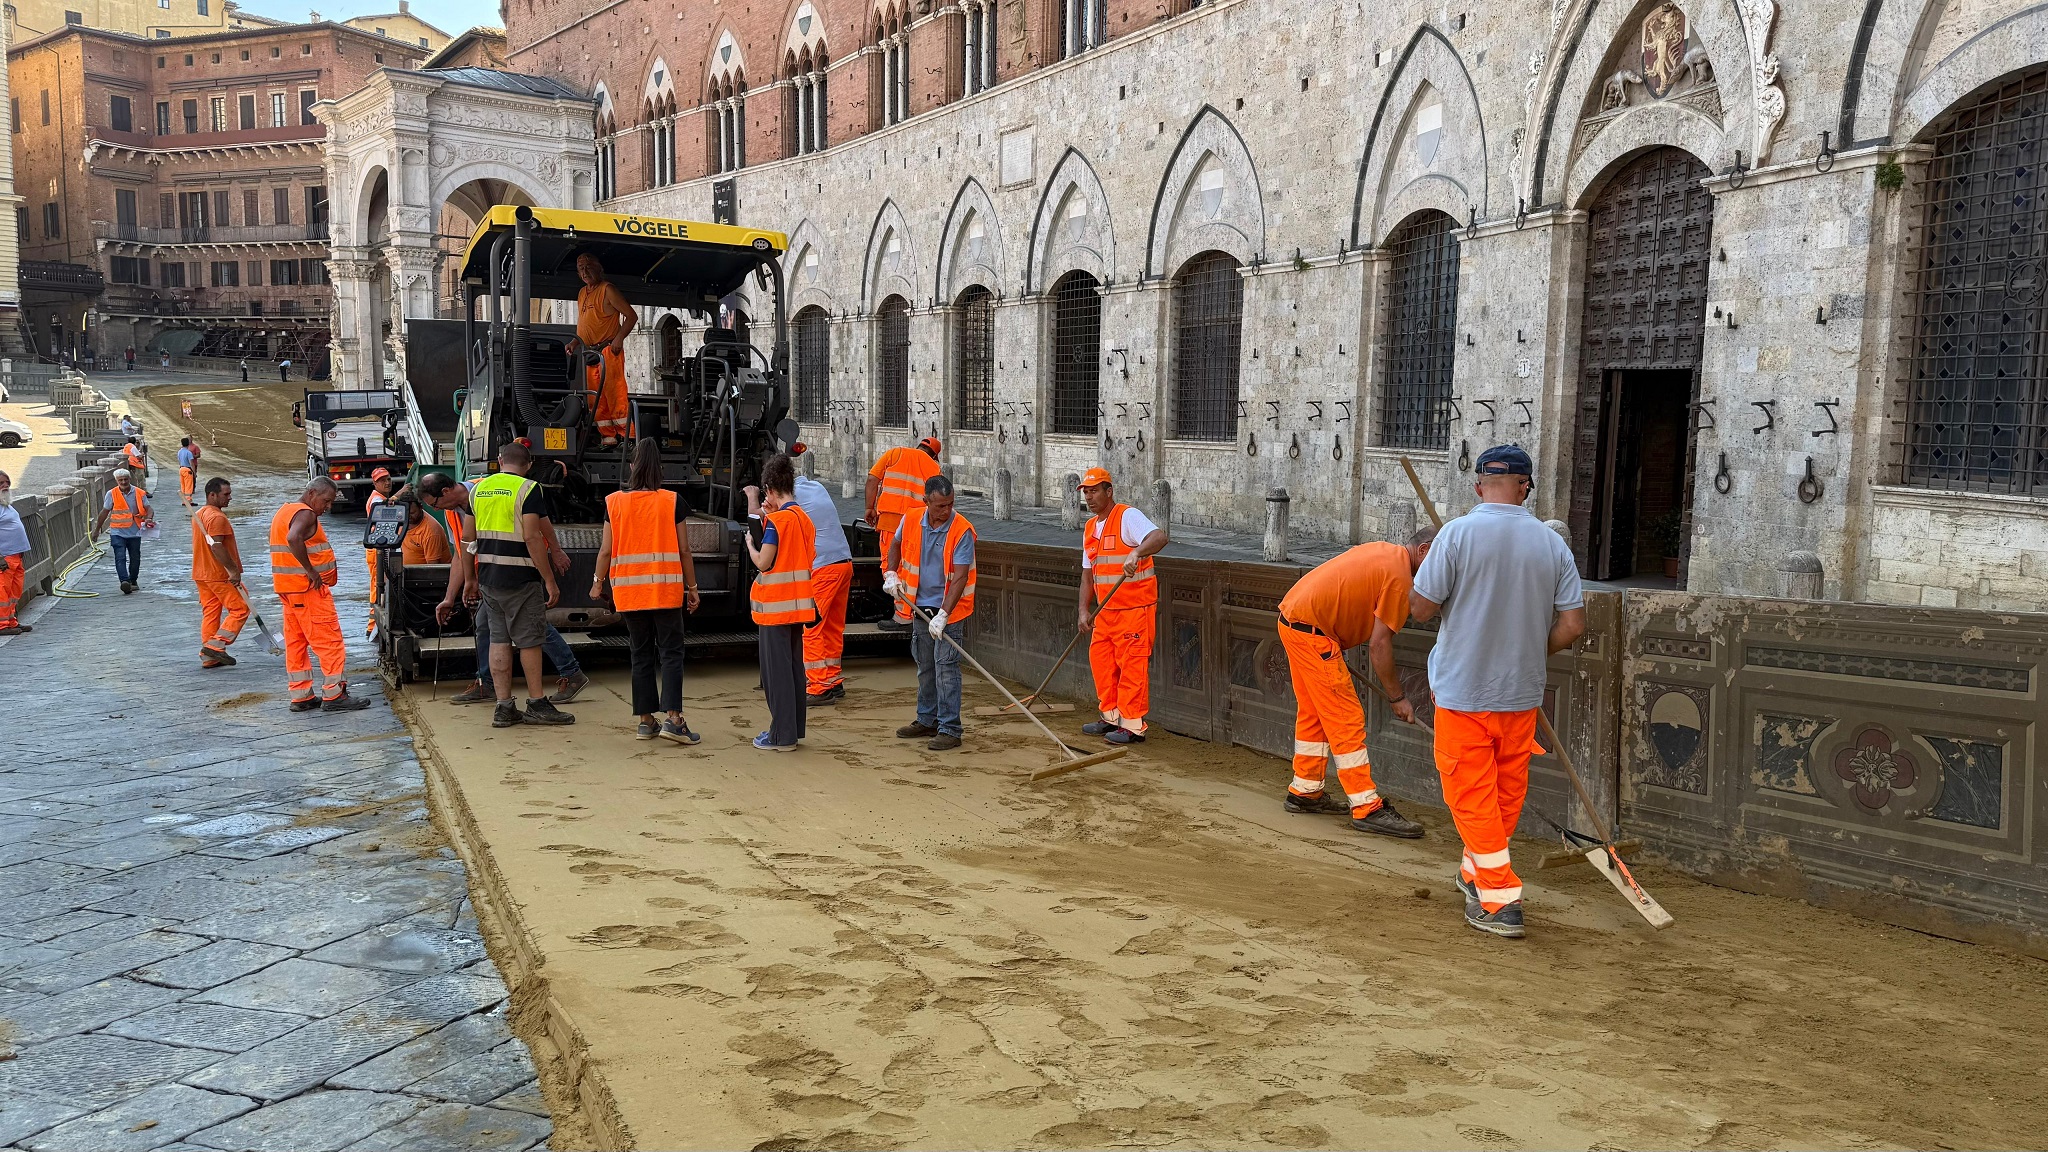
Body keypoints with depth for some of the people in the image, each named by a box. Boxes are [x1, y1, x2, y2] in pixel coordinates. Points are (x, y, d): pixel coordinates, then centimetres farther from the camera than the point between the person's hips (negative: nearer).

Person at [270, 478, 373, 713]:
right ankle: (334, 695, -5)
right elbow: (294, 538, -32)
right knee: (329, 641, -6)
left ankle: (301, 696, 14)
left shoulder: (284, 511, 18)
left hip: (289, 587, 10)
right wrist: (310, 570, -26)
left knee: (295, 642, 11)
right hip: (308, 587, -10)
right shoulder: (305, 513, -14)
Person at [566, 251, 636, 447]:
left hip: (609, 350, -8)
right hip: (590, 352, 8)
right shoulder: (582, 293, 19)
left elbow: (631, 315, -8)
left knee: (615, 394, -13)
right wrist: (576, 342, 13)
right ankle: (607, 438, 10)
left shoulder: (607, 290, -5)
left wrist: (619, 338, -18)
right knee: (596, 399, 6)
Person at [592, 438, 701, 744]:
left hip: (628, 590, 2)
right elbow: (683, 550, -2)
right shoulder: (673, 502, -3)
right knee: (670, 652, 1)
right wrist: (692, 587, 6)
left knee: (641, 655, 10)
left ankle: (646, 719, 12)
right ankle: (673, 718, -11)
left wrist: (598, 582, 15)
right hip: (666, 589, -2)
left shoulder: (615, 502, 0)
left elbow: (607, 550, 1)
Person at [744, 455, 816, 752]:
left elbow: (763, 562, -19)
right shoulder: (805, 518, 8)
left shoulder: (776, 520, -16)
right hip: (798, 604, 8)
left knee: (776, 669, -1)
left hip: (775, 605, -8)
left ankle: (781, 736, 2)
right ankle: (794, 728, 22)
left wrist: (750, 544, 2)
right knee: (794, 667, 14)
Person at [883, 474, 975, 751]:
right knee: (925, 666, 16)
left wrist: (943, 614, -29)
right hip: (920, 607, 6)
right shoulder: (911, 521, -2)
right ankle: (927, 720, 29)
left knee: (946, 667, -8)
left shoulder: (962, 531, -18)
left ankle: (949, 729, -3)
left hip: (949, 609, -6)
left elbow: (960, 577, -23)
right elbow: (896, 544, 21)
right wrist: (891, 574, 5)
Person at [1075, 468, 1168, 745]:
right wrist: (1084, 611, 7)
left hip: (1134, 608, -8)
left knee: (1132, 664, -5)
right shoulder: (1090, 528, 15)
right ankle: (1111, 717, 24)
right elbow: (1088, 574, 17)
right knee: (1100, 660, 11)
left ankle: (1133, 725, 2)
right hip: (1105, 610, 9)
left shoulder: (1128, 517, -11)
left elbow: (1159, 537, -29)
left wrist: (1136, 553, -46)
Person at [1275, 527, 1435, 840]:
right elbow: (1379, 644, -13)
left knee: (1313, 714, 19)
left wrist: (1339, 655, 22)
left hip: (1291, 615, 10)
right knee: (1346, 720, -6)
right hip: (1313, 630, -10)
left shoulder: (1384, 551, 17)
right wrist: (1398, 697, -5)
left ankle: (1305, 791, 28)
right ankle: (1367, 808, -3)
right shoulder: (1400, 576, -11)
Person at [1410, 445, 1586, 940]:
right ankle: (1477, 872, 37)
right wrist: (1532, 651, 14)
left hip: (1463, 690, -4)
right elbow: (1573, 625, -3)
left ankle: (1500, 900, 3)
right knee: (1507, 792, 20)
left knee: (1471, 793, 5)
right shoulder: (1553, 543, -2)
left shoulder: (1458, 533, -13)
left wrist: (1427, 568, 9)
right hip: (1522, 693, 4)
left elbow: (1422, 608, -10)